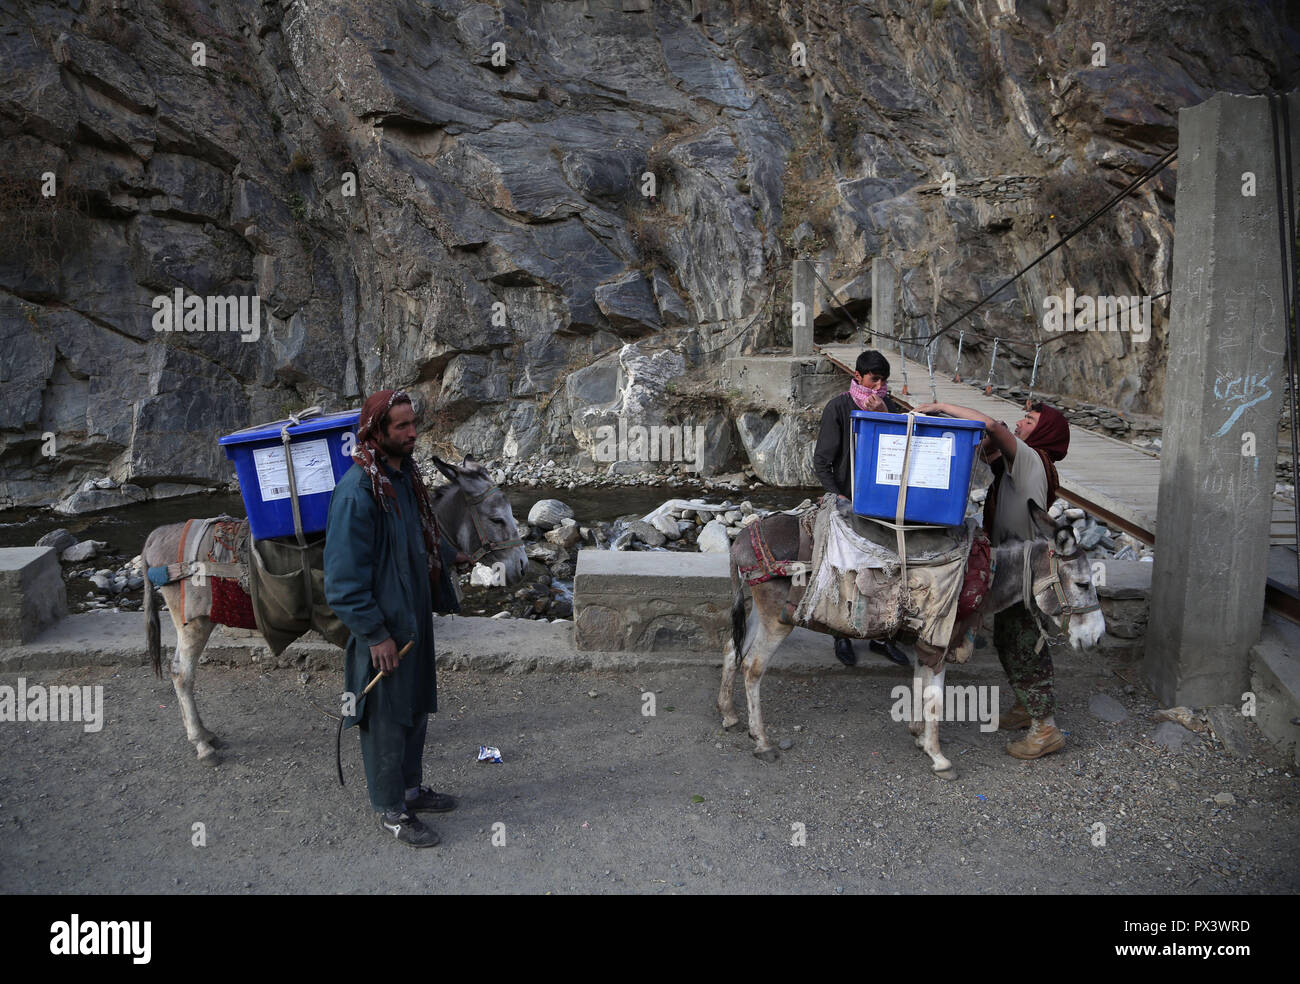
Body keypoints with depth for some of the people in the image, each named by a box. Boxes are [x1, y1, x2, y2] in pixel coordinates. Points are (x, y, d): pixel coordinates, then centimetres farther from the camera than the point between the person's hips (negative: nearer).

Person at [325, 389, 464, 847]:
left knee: (416, 707, 20)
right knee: (386, 718, 6)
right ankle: (391, 810, 22)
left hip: (414, 618, 9)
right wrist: (375, 633, -21)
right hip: (381, 628, -9)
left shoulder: (405, 474, 5)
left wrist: (450, 555, 17)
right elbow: (345, 576, -23)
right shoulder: (358, 490, -23)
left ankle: (410, 787, 38)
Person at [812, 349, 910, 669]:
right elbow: (821, 462, -9)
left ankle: (880, 635, 20)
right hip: (850, 499, -4)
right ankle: (842, 635, 17)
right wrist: (839, 497, -18)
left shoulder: (888, 405, 7)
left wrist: (883, 415, -15)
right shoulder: (838, 407, -7)